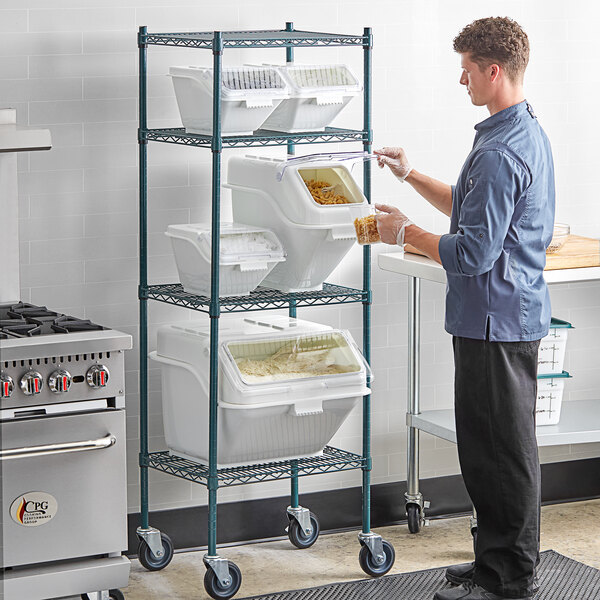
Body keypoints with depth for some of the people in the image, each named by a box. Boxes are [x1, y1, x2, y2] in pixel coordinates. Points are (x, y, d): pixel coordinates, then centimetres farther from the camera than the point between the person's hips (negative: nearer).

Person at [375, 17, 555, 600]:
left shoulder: (500, 152, -22)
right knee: (487, 449, 17)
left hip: (497, 322, -11)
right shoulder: (528, 133, 12)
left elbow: (474, 253, -25)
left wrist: (405, 233, -11)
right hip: (510, 316, 11)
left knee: (501, 453, -1)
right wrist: (411, 176, 19)